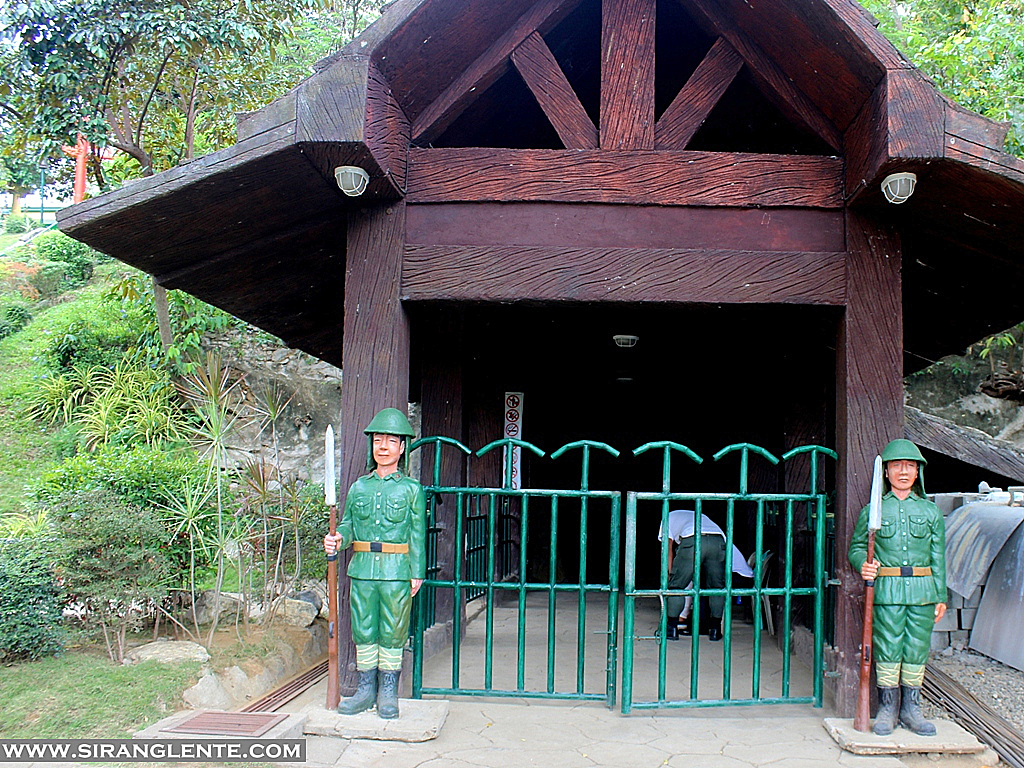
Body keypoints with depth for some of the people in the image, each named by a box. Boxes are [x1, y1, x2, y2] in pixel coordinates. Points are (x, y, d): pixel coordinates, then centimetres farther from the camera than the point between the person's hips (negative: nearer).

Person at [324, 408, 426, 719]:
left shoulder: (411, 489, 1)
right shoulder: (359, 487, 9)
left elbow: (417, 534, 1)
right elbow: (348, 524, 13)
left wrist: (417, 573, -2)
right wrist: (338, 539, -9)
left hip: (397, 571, -3)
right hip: (363, 569, 3)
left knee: (393, 632, 4)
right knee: (363, 630, 9)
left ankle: (388, 693, 16)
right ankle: (366, 689, 21)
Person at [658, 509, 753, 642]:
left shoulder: (669, 516, 34)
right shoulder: (700, 516, 44)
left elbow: (668, 547, 19)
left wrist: (671, 574, 19)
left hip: (692, 541, -4)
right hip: (718, 541, 4)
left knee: (676, 586, 9)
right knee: (717, 587, 19)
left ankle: (672, 628, 10)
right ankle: (715, 630, 22)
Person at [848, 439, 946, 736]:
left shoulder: (931, 511, 10)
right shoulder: (873, 510, 5)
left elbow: (938, 558, 13)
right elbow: (856, 547, 10)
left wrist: (941, 596, 10)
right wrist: (863, 565, -12)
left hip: (922, 590, 2)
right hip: (887, 591, -2)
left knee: (917, 650, 6)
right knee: (887, 649, -1)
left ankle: (911, 709, 19)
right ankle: (887, 708, 13)